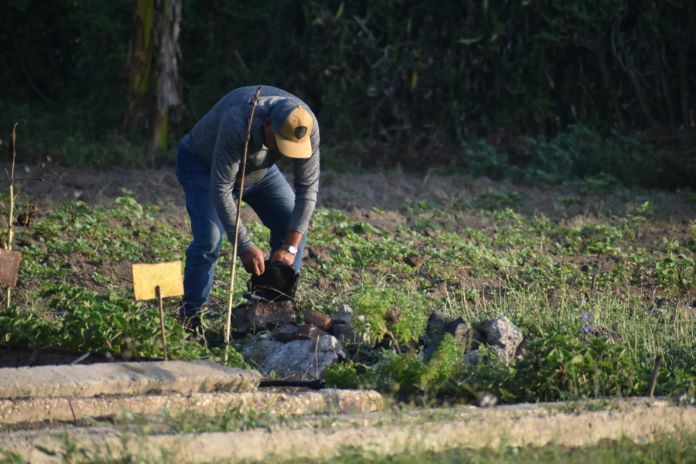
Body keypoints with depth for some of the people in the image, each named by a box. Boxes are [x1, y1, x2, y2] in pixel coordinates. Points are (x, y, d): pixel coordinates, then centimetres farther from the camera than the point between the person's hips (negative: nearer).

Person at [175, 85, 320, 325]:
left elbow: (307, 188, -22)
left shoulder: (307, 125, -29)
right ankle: (192, 318, -12)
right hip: (203, 164, -5)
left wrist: (291, 247, -29)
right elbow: (220, 189, -40)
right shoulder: (237, 124, -44)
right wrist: (244, 247, -40)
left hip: (259, 168, 5)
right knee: (209, 240, -22)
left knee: (294, 227, -6)